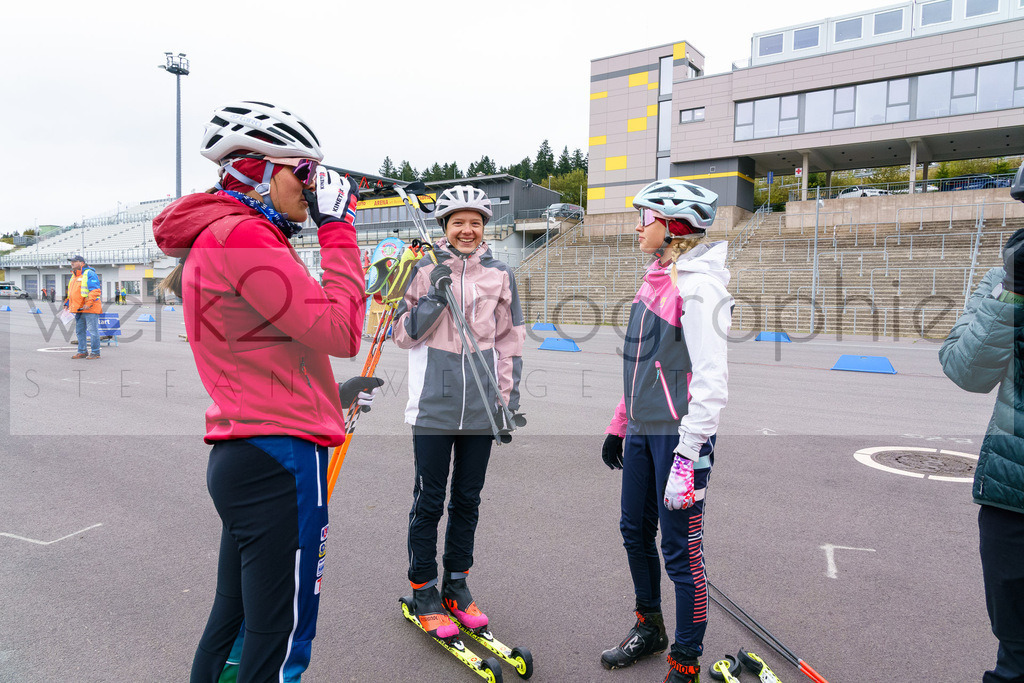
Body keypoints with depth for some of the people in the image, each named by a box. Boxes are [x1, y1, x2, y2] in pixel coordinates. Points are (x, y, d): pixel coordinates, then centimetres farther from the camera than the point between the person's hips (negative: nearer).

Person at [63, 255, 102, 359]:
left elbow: (95, 291, -18)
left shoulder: (89, 274, -9)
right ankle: (82, 352, 21)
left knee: (93, 331, -5)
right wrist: (67, 304, 20)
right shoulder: (74, 276, 20)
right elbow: (71, 292, 29)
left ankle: (95, 353, -1)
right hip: (79, 309, 10)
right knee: (79, 331, 13)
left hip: (89, 309, -10)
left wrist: (88, 303, -25)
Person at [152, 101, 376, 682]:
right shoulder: (244, 234, -14)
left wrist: (335, 393, 19)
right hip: (282, 455, -10)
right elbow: (339, 332, -18)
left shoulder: (213, 237, 18)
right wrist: (339, 228, -11)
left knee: (234, 621, 22)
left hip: (239, 455, 10)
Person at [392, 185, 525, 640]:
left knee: (468, 499, 13)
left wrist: (509, 400, 6)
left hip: (481, 407, 2)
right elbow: (403, 334, 1)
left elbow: (510, 340, 11)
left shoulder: (500, 275, 8)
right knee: (429, 500, 5)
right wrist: (434, 300, -14)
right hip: (434, 404, -2)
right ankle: (423, 590, 21)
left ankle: (457, 584, 29)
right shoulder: (425, 271, 2)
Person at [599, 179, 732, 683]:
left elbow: (711, 378, -20)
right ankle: (649, 628, 41)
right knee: (635, 531, 19)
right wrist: (620, 423, 20)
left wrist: (687, 454, -23)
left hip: (678, 434, -9)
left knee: (680, 551, 3)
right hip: (642, 431, 9)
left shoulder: (698, 286, -16)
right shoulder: (656, 277, 12)